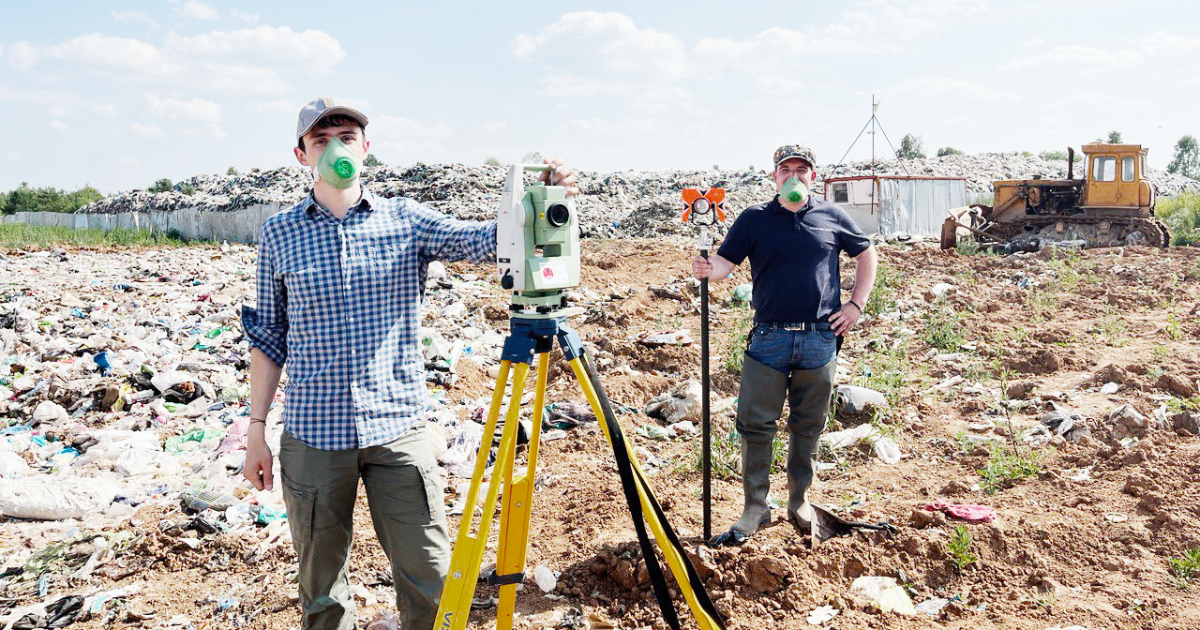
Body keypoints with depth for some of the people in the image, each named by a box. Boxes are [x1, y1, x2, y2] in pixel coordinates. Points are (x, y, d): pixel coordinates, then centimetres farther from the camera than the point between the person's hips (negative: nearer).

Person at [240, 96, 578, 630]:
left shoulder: (408, 220, 4)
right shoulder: (278, 233, 5)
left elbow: (480, 239, -12)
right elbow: (268, 338, 9)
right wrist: (256, 428, 6)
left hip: (398, 427, 0)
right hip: (312, 434, 1)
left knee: (431, 582, 2)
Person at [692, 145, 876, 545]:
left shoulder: (832, 218, 9)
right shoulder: (754, 219, 5)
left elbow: (867, 255, 19)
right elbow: (725, 262, -3)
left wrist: (856, 304, 9)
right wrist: (707, 269, -26)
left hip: (820, 339, 1)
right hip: (769, 337, -1)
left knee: (808, 426, 10)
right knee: (755, 425, -2)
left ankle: (799, 500, 26)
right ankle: (755, 509, 9)